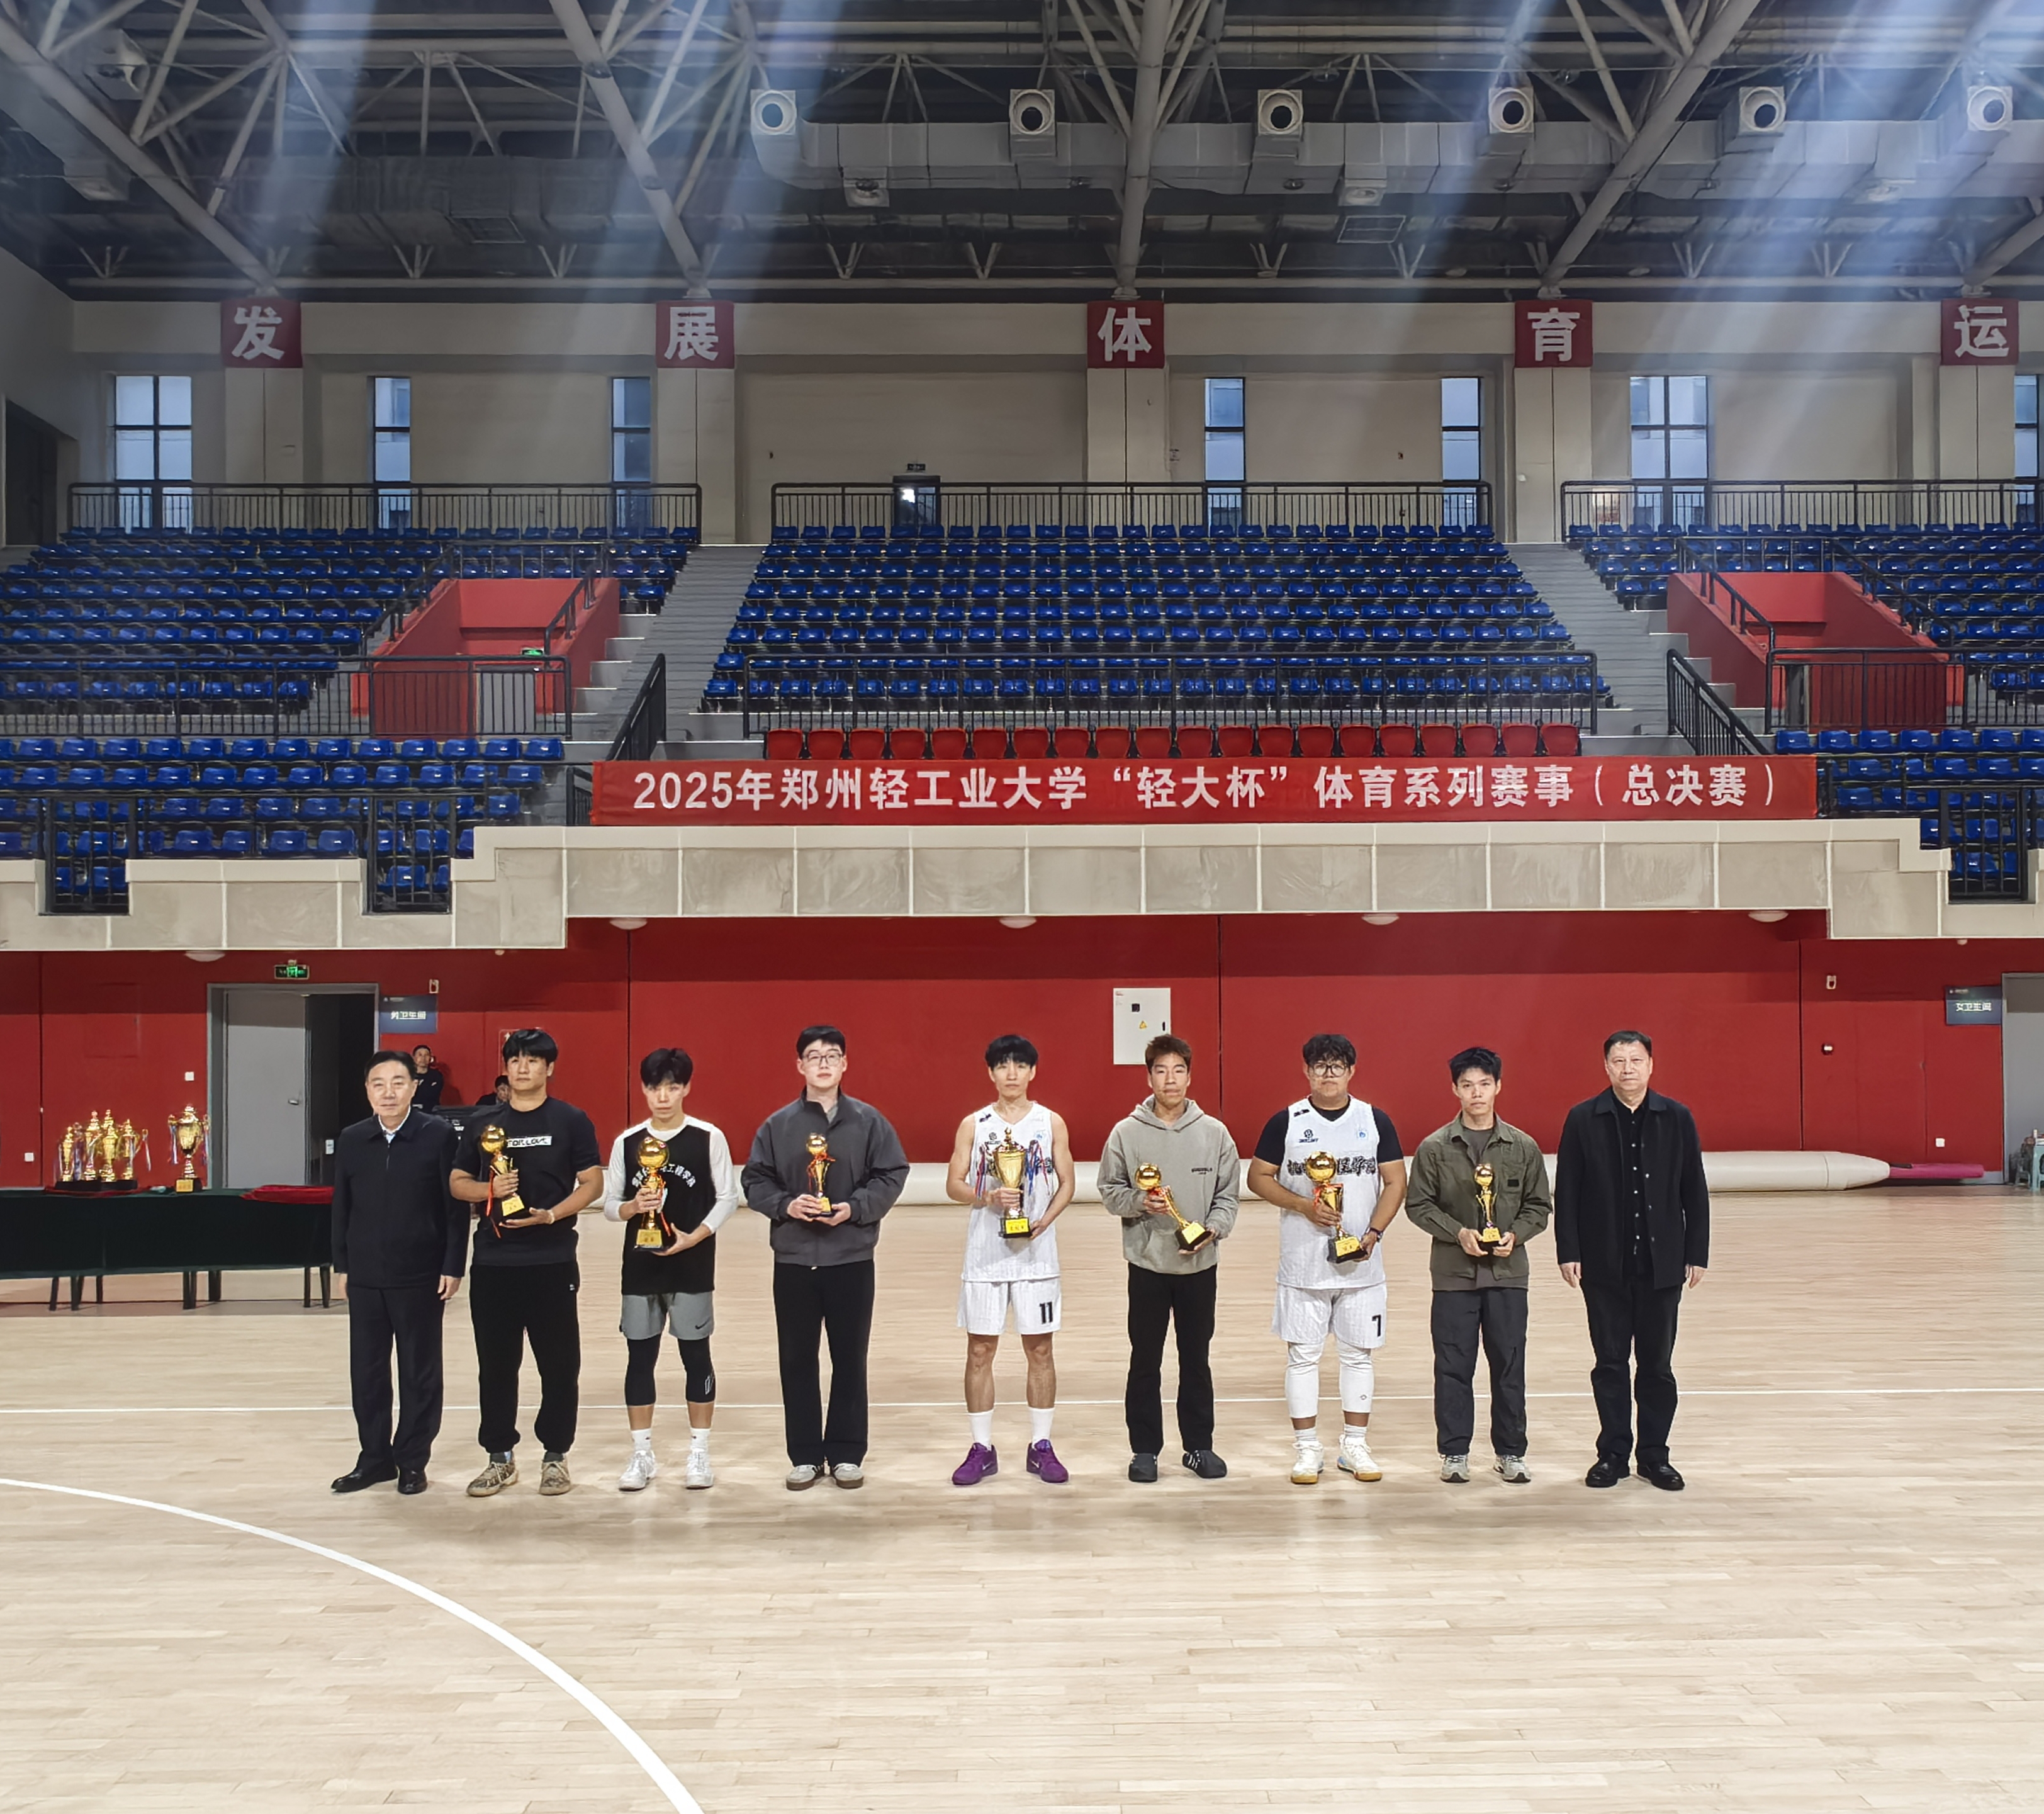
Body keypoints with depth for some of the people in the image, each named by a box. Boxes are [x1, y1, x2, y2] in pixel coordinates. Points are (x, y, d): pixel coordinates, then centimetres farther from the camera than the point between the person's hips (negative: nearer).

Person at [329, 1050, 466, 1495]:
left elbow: (456, 1206, -7)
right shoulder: (351, 1140, 4)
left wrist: (452, 1267, -10)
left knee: (419, 1371, 6)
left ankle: (412, 1461, 18)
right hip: (365, 1276, 4)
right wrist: (342, 1264, 8)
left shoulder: (438, 1136, -8)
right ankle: (374, 1457, 22)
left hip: (421, 1276, -3)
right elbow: (341, 1207, 10)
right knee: (366, 1370, 9)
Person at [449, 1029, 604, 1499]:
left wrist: (550, 1215, -17)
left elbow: (592, 1183, -2)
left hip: (552, 1261, -3)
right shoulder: (483, 1124, 8)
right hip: (492, 1261, 3)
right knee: (495, 1363, 8)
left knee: (558, 1361, 3)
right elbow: (458, 1183, 10)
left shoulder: (571, 1121, 0)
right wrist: (490, 1189, -11)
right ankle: (500, 1456, 19)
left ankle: (555, 1455, 15)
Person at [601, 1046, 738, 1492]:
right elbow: (609, 1204, 5)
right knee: (640, 1358, 6)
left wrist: (695, 1237, -14)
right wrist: (632, 1207, -16)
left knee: (696, 1356, 5)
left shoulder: (709, 1138, -4)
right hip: (640, 1266, 2)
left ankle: (699, 1452, 16)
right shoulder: (626, 1142, 2)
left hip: (692, 1266, -2)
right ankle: (642, 1455, 17)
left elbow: (727, 1197, -3)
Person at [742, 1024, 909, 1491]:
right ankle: (805, 1456, 17)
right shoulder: (778, 1124, 2)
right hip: (793, 1261, 1)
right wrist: (785, 1205, -15)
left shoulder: (869, 1120, 0)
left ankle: (846, 1454, 17)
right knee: (797, 1361, 6)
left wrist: (855, 1208, -15)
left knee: (850, 1360, 6)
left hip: (851, 1260, -1)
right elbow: (755, 1181, 3)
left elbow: (892, 1175, -1)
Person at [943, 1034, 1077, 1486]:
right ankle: (982, 1449, 13)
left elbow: (1067, 1182, 5)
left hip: (1036, 1254, 0)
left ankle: (1041, 1446, 15)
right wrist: (989, 1197, -17)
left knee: (1039, 1349, 5)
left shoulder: (1051, 1123, 3)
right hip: (985, 1254, 0)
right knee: (980, 1351, 3)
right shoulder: (973, 1124, 2)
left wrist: (1044, 1222, -12)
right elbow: (954, 1185, 1)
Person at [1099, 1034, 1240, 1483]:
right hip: (1147, 1264, -1)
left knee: (1196, 1358, 11)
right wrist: (1140, 1201, -17)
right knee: (1145, 1361, 7)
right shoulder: (1127, 1132, -4)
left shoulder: (1214, 1133, -1)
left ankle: (1199, 1446, 23)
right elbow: (1109, 1191, 1)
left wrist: (1212, 1229, -14)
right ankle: (1144, 1449, 18)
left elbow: (1228, 1195, 3)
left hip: (1200, 1266, 1)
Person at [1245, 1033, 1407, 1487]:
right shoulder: (1286, 1122, -1)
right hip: (1302, 1264, -1)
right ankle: (1307, 1448, 13)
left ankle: (1355, 1445, 20)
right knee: (1303, 1354, 4)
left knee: (1358, 1352, 9)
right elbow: (1259, 1178, 1)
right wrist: (1304, 1205, -14)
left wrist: (1374, 1232, -10)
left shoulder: (1376, 1121, 3)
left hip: (1361, 1263, 1)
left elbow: (1395, 1182, 4)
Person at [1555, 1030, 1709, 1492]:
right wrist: (1568, 1252, -7)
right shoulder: (1583, 1120, -2)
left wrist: (1697, 1254, 0)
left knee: (1657, 1364, 8)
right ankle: (1613, 1454, 17)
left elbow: (1694, 1192, 3)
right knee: (1610, 1363, 8)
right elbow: (1567, 1192, -2)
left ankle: (1654, 1455, 19)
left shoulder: (1677, 1119, 1)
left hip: (1662, 1263, 1)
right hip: (1604, 1265, -1)